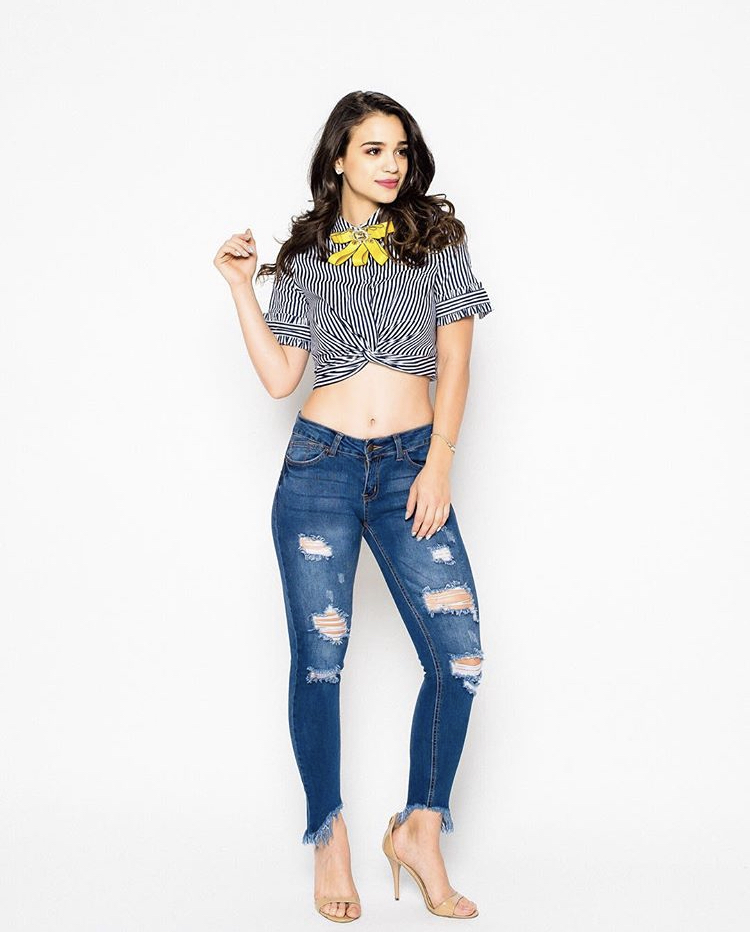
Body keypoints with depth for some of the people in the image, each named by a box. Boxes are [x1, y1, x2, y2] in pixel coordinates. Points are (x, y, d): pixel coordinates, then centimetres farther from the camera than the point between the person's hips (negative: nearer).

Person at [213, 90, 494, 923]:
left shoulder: (435, 240, 9)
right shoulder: (303, 259, 12)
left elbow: (454, 364, 4)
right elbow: (279, 378, 7)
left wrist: (439, 462, -6)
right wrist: (241, 288, 2)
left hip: (411, 465, 0)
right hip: (320, 464, 1)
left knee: (458, 657, -9)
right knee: (318, 658, 1)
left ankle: (419, 831, 10)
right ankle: (329, 838, 18)